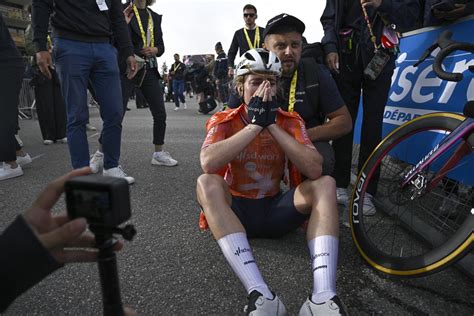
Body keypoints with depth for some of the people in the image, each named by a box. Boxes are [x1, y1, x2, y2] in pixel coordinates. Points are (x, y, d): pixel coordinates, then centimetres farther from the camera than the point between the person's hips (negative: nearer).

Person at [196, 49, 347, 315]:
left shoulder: (290, 121, -1)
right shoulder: (224, 121, -6)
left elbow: (315, 169, -18)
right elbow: (208, 163, -29)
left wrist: (272, 125, -22)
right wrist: (255, 124, -26)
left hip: (275, 210, 2)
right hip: (235, 211, -1)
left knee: (325, 184, -20)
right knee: (207, 183, -31)